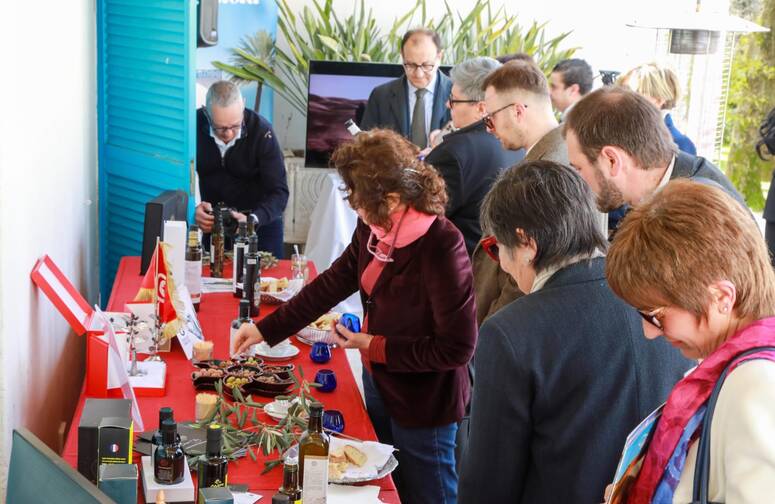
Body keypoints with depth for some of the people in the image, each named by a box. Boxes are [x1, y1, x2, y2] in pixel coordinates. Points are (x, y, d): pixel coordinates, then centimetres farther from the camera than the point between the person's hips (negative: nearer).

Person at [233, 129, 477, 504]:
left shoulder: (441, 248, -30)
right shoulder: (374, 229, -7)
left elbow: (457, 347, -26)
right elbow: (333, 283, 5)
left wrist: (375, 347, -19)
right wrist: (266, 330, 4)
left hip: (423, 403, -8)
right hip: (378, 384, 8)